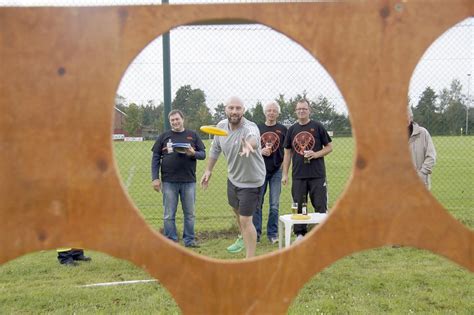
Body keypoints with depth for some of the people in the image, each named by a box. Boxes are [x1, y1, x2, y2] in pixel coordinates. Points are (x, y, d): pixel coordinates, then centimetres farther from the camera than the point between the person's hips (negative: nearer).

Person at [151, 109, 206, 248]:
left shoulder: (193, 135, 7)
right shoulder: (164, 136, 5)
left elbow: (203, 154, 5)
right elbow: (155, 158, 4)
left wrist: (193, 153, -17)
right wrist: (155, 178, -4)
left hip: (189, 181, 1)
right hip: (169, 182, 0)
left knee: (189, 213, 9)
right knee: (169, 215, 6)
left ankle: (189, 240, 21)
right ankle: (171, 241, 17)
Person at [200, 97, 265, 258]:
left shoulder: (250, 127, -30)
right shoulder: (221, 126, -10)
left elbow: (253, 139, -56)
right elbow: (215, 149, 6)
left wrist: (249, 145, -79)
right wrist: (209, 170, 7)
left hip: (250, 181, -7)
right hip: (233, 177, 7)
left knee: (245, 220, -9)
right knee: (236, 210, 28)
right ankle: (243, 238, 57)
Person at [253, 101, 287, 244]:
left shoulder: (283, 130, 4)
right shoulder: (257, 128, 6)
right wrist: (261, 151, -11)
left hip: (276, 171, 0)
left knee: (275, 205, 4)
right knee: (257, 203, 3)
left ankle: (273, 233, 14)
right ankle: (256, 233, 13)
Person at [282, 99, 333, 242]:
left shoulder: (317, 126, 1)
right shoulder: (292, 129, 9)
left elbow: (329, 147, 3)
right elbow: (287, 153, 12)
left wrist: (316, 154, -14)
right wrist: (285, 174, 7)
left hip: (317, 175, -3)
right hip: (298, 175, 3)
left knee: (320, 206, 1)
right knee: (299, 206, 8)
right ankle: (300, 234, 20)